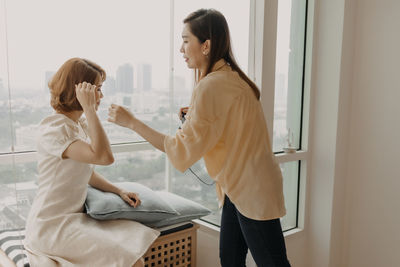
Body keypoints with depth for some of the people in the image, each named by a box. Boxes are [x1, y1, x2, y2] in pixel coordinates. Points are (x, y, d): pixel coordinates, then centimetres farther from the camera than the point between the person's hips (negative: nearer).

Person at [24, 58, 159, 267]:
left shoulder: (81, 124, 8)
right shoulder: (54, 129, -21)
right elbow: (104, 157, -34)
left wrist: (119, 191, 4)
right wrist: (89, 108, -29)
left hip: (76, 216, 9)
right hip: (52, 226, -9)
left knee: (137, 242, -1)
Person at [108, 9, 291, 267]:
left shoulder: (212, 85, -23)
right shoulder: (230, 76, 7)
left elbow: (182, 149, -22)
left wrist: (131, 121, -16)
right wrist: (195, 115, 5)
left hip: (253, 191, -10)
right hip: (238, 187, 10)